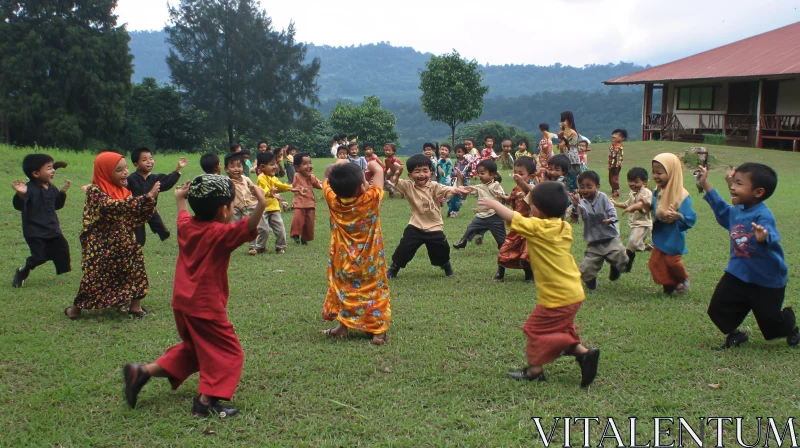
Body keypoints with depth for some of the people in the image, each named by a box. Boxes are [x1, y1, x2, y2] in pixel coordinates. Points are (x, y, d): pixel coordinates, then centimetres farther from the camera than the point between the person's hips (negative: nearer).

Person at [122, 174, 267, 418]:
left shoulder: (186, 226, 1)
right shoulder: (221, 234, -19)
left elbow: (183, 215, 25)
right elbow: (249, 227, -35)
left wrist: (180, 199, 40)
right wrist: (260, 205, -46)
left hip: (182, 304, 8)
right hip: (207, 308, -8)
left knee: (192, 348, 27)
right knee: (228, 353, 6)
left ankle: (144, 371, 21)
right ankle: (206, 401, 0)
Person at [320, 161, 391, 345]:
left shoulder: (333, 202, -15)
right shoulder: (370, 200, -22)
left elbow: (327, 183, 6)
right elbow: (378, 170, -10)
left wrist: (338, 167, 14)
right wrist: (372, 164, 9)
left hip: (343, 262, 3)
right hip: (369, 264, -2)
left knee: (343, 289, 21)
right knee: (374, 291, 10)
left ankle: (343, 326, 26)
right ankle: (378, 331, 9)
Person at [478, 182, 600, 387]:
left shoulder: (537, 227, -17)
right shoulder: (564, 228, 4)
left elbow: (511, 217, -8)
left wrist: (493, 204, 8)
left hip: (556, 297, -8)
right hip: (573, 293, 8)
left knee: (536, 329, 8)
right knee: (560, 330, 24)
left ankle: (534, 370, 17)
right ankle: (583, 353, 9)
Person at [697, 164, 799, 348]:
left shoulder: (763, 215, -26)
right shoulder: (736, 211, 0)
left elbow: (770, 237, -44)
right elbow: (720, 208, 23)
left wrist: (763, 238, -68)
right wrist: (706, 184, 27)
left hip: (767, 280, -6)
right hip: (738, 275, 7)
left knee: (771, 322, 8)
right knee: (718, 310, 2)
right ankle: (735, 334, 29)